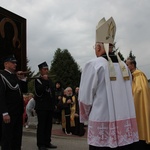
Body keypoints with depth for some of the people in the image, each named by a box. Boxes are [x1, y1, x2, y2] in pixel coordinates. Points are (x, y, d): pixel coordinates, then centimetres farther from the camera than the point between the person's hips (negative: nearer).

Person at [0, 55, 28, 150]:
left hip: (18, 112, 8)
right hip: (9, 113, -7)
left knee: (17, 136, 14)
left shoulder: (16, 76, 14)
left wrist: (23, 79, 2)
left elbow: (24, 90, 17)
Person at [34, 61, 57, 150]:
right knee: (41, 125, -4)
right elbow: (38, 92, -19)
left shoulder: (50, 80, 17)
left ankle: (47, 142, 17)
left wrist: (54, 104, 17)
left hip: (50, 106, 6)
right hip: (42, 107, -6)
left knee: (49, 125, 8)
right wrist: (44, 80, -21)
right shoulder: (37, 80, -3)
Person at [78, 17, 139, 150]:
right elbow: (128, 95, 11)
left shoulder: (93, 65, -10)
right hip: (127, 126, 5)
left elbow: (85, 98, -7)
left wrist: (85, 117, 11)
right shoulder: (124, 66, 6)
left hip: (104, 127, -5)